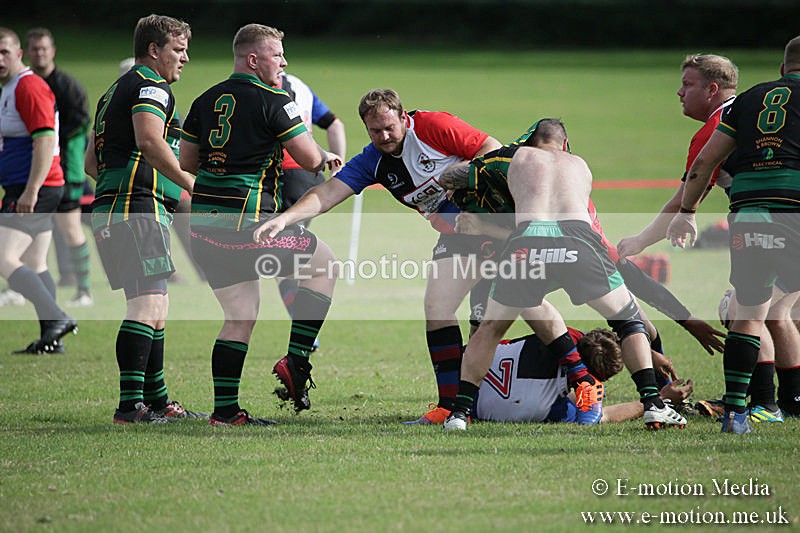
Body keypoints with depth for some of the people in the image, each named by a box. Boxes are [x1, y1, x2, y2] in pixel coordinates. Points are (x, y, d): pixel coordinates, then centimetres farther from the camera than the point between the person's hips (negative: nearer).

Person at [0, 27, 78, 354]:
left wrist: (31, 191, -28)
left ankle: (57, 318, -21)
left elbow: (45, 140, -23)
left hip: (34, 190, -11)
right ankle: (51, 338, 13)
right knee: (35, 265, 12)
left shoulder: (28, 87, -14)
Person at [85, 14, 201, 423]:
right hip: (138, 209, -10)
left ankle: (157, 401, 20)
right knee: (147, 306, -15)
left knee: (155, 311, 15)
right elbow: (150, 141, -23)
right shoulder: (150, 86, -5)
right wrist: (192, 185, -22)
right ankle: (130, 405, -22)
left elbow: (90, 162, 28)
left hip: (108, 208, 10)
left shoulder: (115, 92, 26)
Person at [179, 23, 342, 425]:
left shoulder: (206, 101, 13)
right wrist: (327, 158, 16)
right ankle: (296, 361, 4)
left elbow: (186, 163, 19)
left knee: (241, 315, 14)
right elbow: (310, 160, -6)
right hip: (247, 221, -7)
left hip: (204, 223, 7)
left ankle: (225, 409, 9)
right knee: (324, 264, 11)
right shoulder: (273, 101, -8)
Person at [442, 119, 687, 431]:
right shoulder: (580, 165, 35)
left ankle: (460, 411, 15)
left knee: (490, 328, 23)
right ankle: (652, 405, 9)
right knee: (628, 319, 21)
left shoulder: (519, 157, 29)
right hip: (579, 239, 0)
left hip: (528, 238, 0)